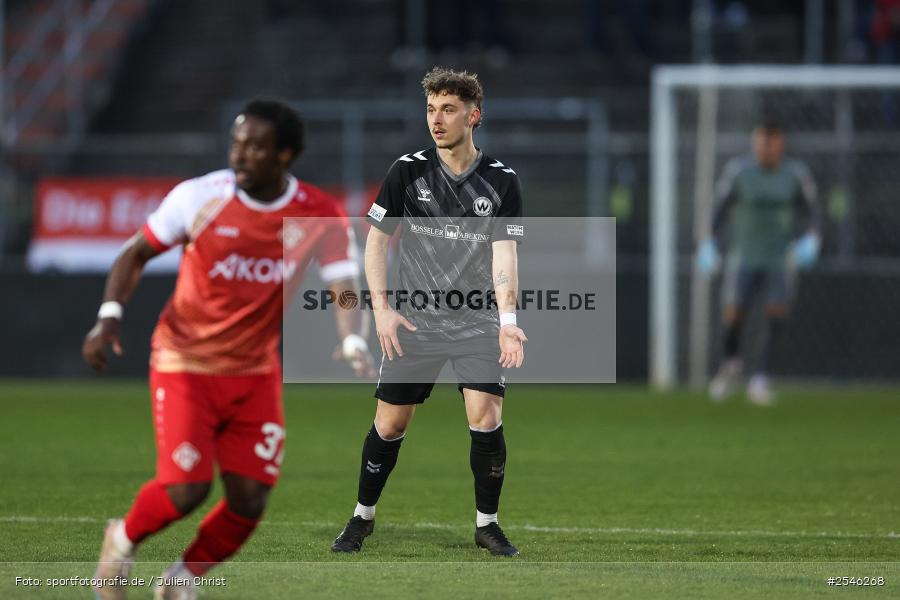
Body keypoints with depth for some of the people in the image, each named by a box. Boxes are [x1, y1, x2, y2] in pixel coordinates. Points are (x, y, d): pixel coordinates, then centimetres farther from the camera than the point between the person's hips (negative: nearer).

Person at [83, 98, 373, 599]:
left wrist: (354, 341, -36)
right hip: (186, 365, -2)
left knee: (249, 501, -4)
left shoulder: (321, 216, -9)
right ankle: (124, 540, 18)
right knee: (186, 489, -15)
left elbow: (343, 285, -15)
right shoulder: (200, 196, -12)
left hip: (256, 374, 3)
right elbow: (137, 254, 0)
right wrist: (110, 315, -13)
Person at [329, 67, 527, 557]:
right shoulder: (408, 171, -2)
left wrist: (507, 320, -24)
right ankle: (362, 517, 22)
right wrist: (381, 309, -7)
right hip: (415, 320, 1)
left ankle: (486, 523, 3)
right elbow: (376, 240, 3)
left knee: (486, 419, -15)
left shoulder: (501, 180, -3)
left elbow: (504, 253, -10)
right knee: (389, 424, 1)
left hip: (477, 323, -1)